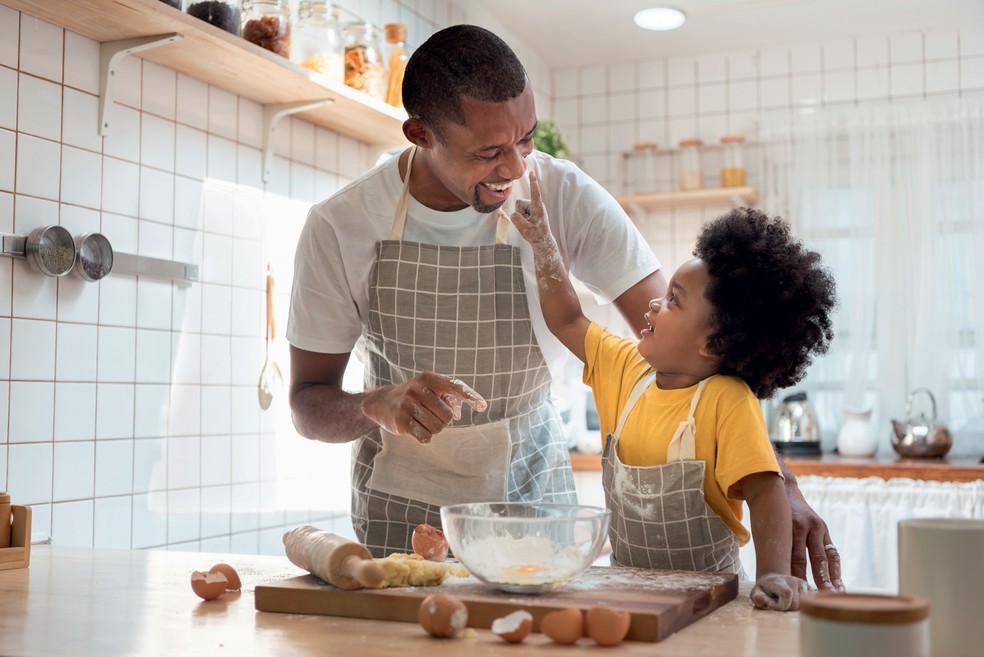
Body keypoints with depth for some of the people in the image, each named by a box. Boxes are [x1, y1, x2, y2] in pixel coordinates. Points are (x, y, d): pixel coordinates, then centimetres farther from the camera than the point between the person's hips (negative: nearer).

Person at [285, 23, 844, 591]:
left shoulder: (566, 196, -17)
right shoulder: (339, 228, -16)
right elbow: (308, 405, -9)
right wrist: (379, 406, -32)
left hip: (530, 491, 1)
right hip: (401, 506, 0)